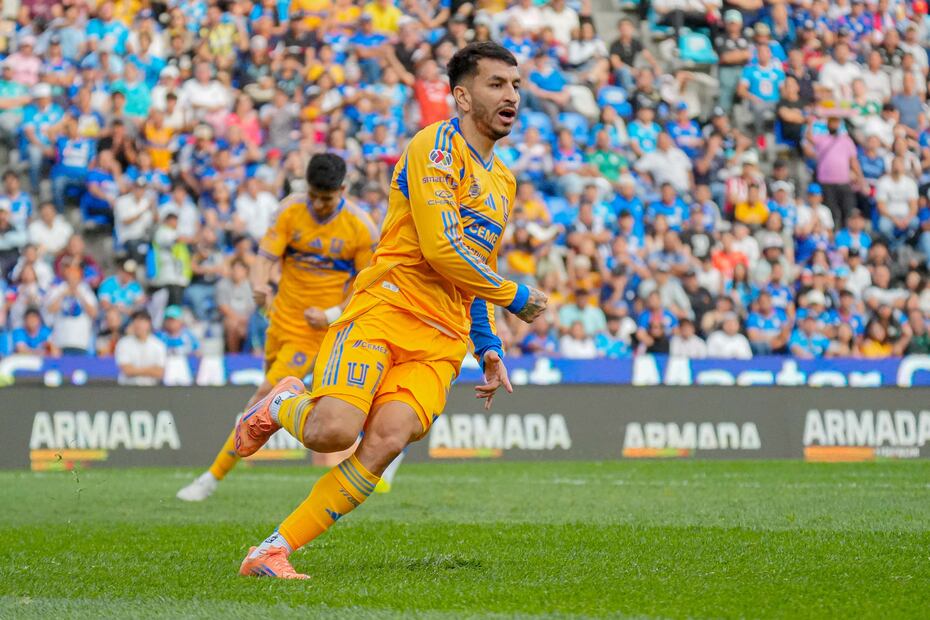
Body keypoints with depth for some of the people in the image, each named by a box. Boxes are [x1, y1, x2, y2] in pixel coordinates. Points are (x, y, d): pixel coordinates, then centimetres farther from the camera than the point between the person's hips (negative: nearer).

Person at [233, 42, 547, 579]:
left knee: (387, 440, -22)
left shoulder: (503, 181, 24)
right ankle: (282, 406, 11)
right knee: (334, 431, -27)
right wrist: (514, 297, -2)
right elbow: (443, 250, -14)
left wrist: (489, 348, 25)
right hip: (386, 308, -6)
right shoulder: (437, 145, -4)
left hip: (442, 340, 6)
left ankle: (274, 550, -16)